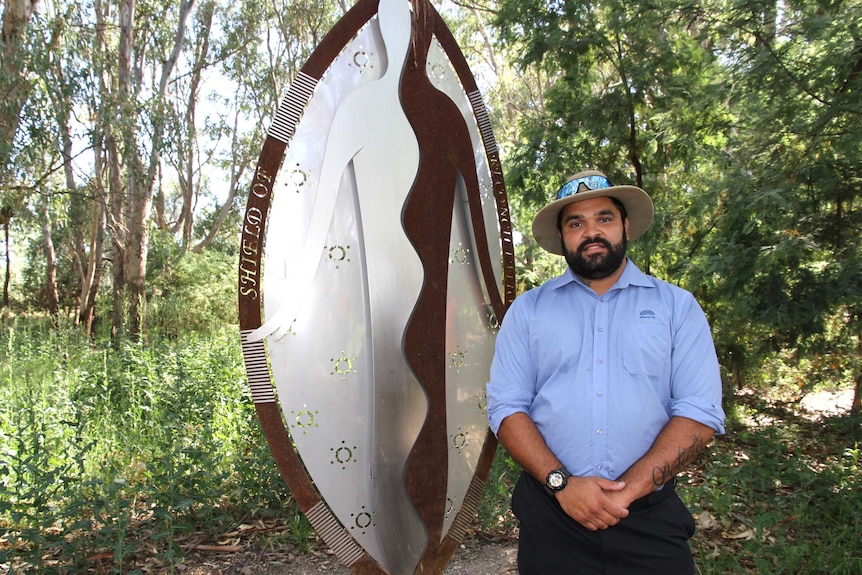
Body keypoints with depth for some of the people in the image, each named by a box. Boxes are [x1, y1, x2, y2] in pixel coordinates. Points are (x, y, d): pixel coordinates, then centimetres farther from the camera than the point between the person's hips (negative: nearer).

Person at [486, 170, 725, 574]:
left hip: (650, 518, 0)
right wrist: (561, 482, -15)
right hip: (550, 515, 1)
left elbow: (700, 413, -5)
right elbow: (505, 407, -2)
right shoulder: (527, 309, 4)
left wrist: (627, 489, -14)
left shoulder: (677, 306, 3)